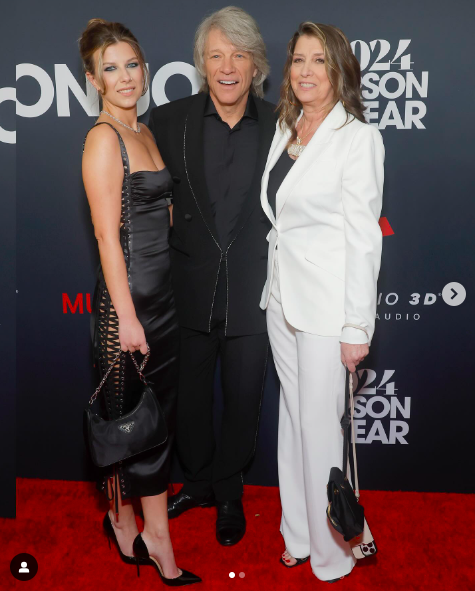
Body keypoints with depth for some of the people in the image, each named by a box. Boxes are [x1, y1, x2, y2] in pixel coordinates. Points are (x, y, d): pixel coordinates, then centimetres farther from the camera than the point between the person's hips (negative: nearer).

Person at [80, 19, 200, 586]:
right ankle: (123, 522, 30)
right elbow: (107, 234, -17)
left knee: (160, 411, 13)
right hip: (127, 294, -8)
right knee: (128, 415, 7)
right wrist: (126, 316, -19)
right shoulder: (103, 138, -12)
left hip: (163, 291, 8)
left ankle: (156, 538, 28)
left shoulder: (143, 132, 13)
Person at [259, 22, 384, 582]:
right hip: (282, 299, 7)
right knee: (292, 414, 16)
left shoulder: (357, 137, -11)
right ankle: (298, 535, 35)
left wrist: (356, 328, -17)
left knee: (320, 426, 2)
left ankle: (332, 554, 24)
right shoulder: (286, 129, 11)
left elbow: (364, 238, -15)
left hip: (327, 305, -7)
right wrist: (274, 285, 15)